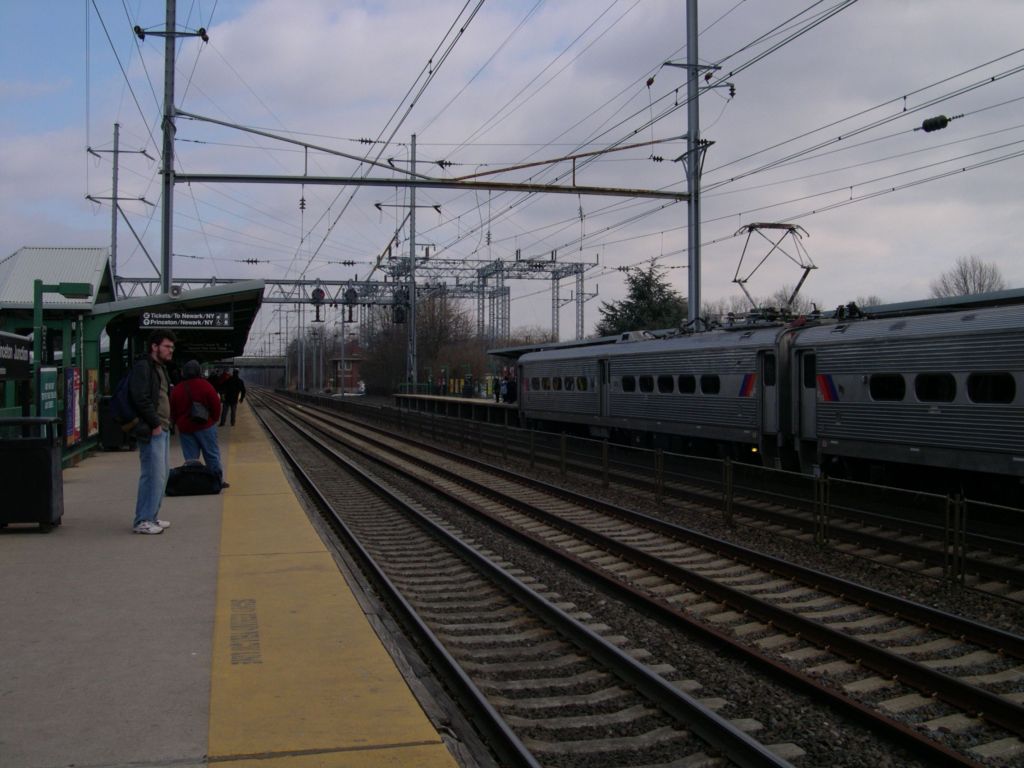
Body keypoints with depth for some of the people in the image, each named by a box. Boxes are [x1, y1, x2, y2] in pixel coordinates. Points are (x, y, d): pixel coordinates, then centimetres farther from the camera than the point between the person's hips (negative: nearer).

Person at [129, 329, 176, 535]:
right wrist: (155, 424, -18)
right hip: (151, 430, -10)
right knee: (153, 475, -10)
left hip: (162, 429, 10)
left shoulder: (160, 368, 20)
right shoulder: (142, 367, -11)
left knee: (162, 473, 14)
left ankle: (151, 517, 22)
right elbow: (141, 399, -20)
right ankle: (142, 521, -5)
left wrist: (166, 423, 14)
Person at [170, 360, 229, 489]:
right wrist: (214, 419, 7)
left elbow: (173, 411, 8)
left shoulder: (176, 390, 3)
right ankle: (218, 480, 8)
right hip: (205, 425, -3)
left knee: (190, 458, 6)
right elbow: (216, 405, -7)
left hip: (184, 428, 3)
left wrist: (177, 423, 20)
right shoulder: (205, 385, -7)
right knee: (212, 454, 6)